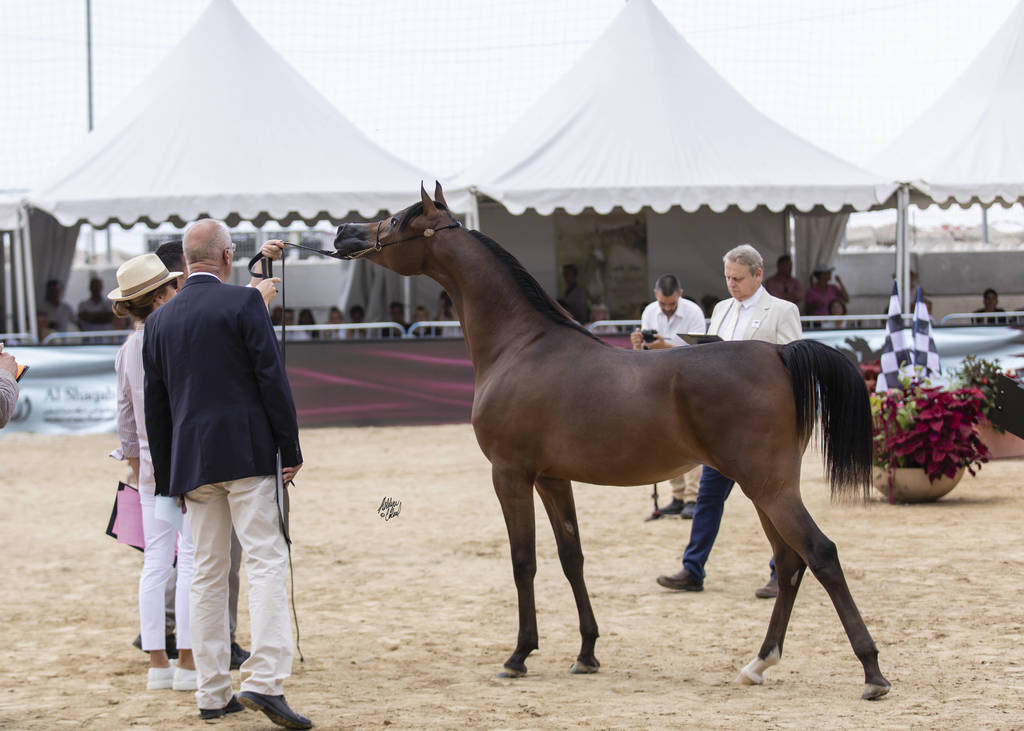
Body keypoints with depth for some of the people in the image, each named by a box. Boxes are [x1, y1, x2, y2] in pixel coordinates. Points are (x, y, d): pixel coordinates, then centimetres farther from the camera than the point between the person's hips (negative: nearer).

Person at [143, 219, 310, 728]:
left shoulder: (160, 320, 11)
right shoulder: (243, 302, -4)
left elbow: (156, 404, 13)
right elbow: (272, 379, -8)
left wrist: (167, 476, 18)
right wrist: (291, 449, -3)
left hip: (191, 461, 5)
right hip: (246, 452, -5)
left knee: (207, 575, 9)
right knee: (266, 562, -7)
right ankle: (264, 680, -20)